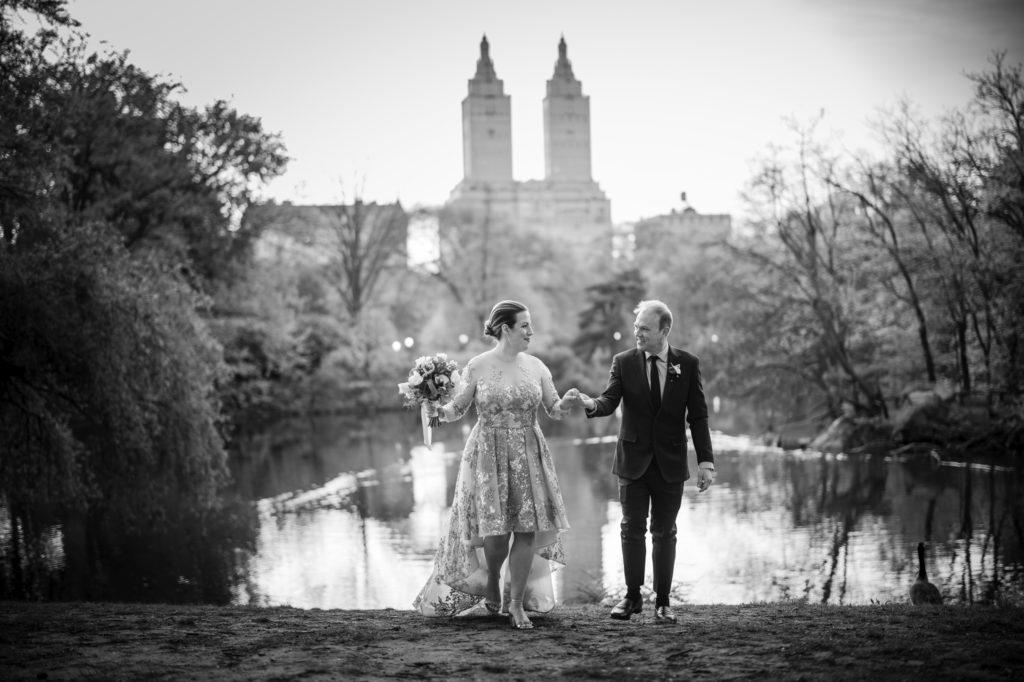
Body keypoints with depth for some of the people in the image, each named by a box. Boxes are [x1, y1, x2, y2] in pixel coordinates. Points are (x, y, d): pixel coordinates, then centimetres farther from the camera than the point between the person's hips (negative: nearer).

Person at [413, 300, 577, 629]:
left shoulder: (535, 366, 4)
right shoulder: (477, 367, -5)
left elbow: (554, 410, 6)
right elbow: (458, 409, -1)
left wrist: (567, 403, -16)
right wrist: (440, 410, -22)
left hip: (528, 457, 3)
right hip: (489, 456, -3)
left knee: (527, 530, -3)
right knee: (495, 531, -3)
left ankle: (516, 602, 9)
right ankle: (491, 583, 28)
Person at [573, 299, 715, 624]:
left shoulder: (688, 364, -1)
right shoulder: (624, 362, 0)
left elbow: (698, 416, -2)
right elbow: (610, 401, -10)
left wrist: (706, 461, -8)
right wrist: (592, 404, -34)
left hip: (670, 463, 0)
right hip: (633, 461, 0)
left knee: (664, 533, 6)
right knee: (632, 530, 3)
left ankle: (662, 601, 15)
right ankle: (632, 597, 15)